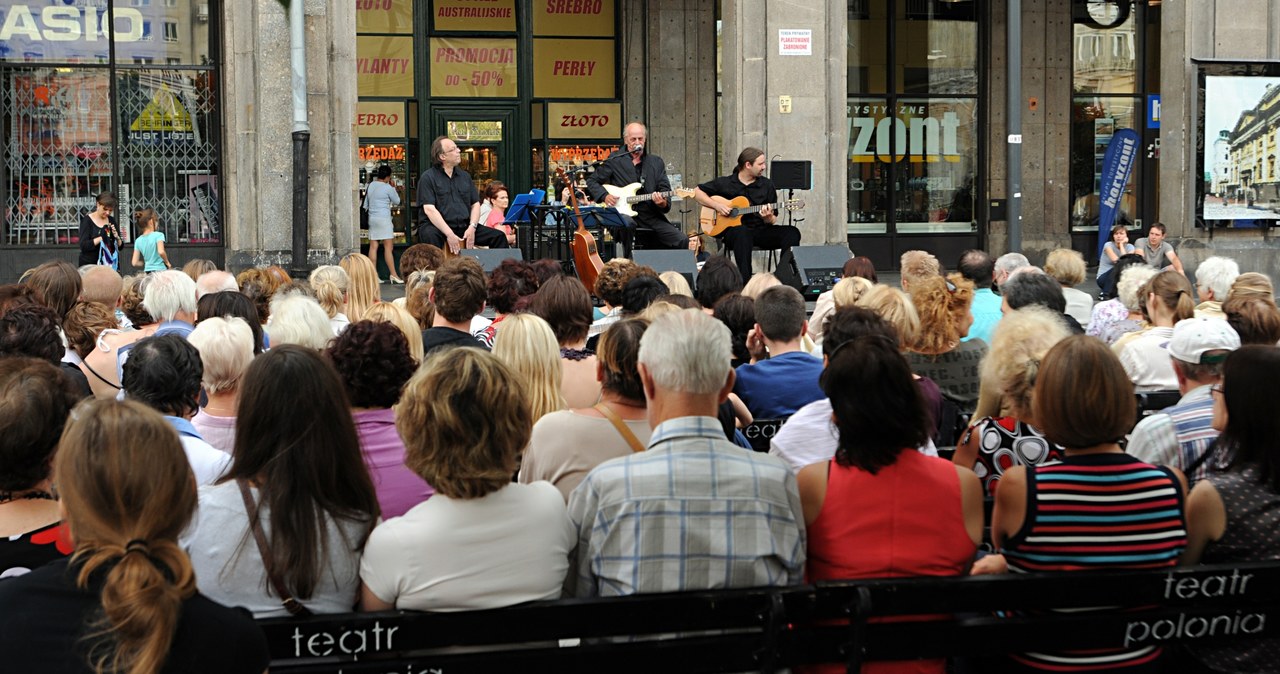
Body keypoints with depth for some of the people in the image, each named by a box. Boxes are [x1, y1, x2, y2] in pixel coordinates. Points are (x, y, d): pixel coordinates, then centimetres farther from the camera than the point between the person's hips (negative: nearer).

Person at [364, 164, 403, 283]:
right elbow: (397, 201, 3)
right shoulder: (388, 188, -10)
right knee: (388, 247, -6)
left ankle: (373, 274, 3)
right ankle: (393, 275, -7)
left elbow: (366, 205, 14)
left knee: (373, 247, 4)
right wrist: (394, 188, 10)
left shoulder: (370, 185, 8)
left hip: (372, 218, 6)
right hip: (384, 218, -6)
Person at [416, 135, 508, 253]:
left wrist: (472, 227, -5)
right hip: (436, 226, -5)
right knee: (431, 236, -39)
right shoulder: (428, 177, -2)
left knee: (498, 236, -9)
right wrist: (449, 234, -22)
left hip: (464, 226, 5)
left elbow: (475, 204, 15)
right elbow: (429, 209, -12)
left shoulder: (465, 176, 17)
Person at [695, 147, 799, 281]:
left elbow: (773, 220, 12)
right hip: (732, 230, -3)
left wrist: (768, 218, -14)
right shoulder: (725, 183, 6)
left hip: (760, 230, 3)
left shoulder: (767, 185, 10)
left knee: (792, 233, -22)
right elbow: (697, 192, 13)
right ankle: (745, 280, -45)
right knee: (742, 232, -41)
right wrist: (716, 205, -2)